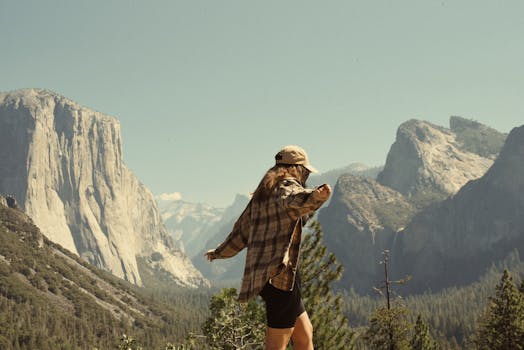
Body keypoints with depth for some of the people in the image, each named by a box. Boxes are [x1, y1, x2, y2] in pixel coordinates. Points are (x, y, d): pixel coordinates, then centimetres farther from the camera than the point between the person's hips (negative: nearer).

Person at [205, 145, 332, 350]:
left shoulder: (261, 194, 19)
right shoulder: (287, 186, -7)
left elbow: (241, 231, 28)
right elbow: (292, 202, -34)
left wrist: (220, 252, 44)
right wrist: (314, 197, -55)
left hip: (262, 276, 10)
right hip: (281, 275, -10)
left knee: (305, 334, 20)